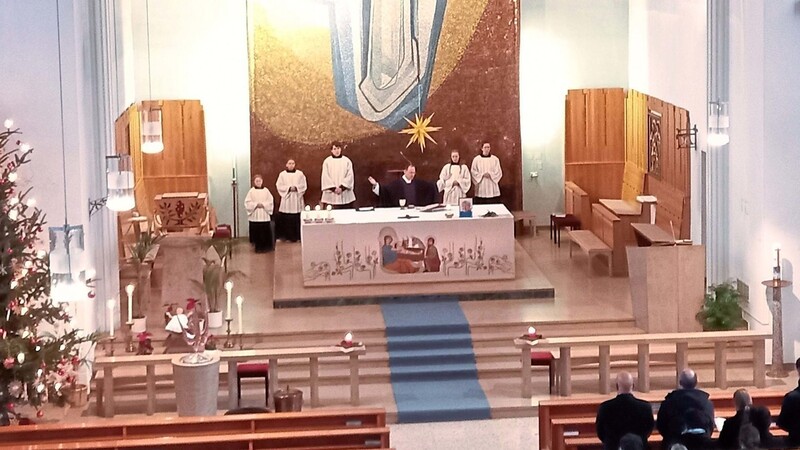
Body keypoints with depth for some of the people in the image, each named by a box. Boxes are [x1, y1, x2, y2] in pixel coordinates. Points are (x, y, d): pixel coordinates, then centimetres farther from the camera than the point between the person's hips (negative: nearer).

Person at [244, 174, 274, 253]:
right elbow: (247, 202, -3)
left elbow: (270, 202, 2)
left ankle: (265, 247, 9)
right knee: (256, 232, -1)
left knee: (265, 232, 0)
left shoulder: (266, 190, 4)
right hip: (254, 215, -1)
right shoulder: (251, 191, 1)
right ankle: (258, 247, 8)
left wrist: (263, 205, -13)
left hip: (264, 215, 1)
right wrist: (256, 205, -14)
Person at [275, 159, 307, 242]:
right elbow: (279, 186, 0)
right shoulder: (282, 174, 5)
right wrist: (288, 188, -12)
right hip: (286, 199, 0)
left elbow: (304, 185, 4)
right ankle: (288, 236, 1)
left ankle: (297, 236, 3)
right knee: (286, 219, -5)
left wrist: (296, 187, -13)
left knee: (297, 218, -4)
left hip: (297, 200, 0)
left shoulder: (300, 174, 7)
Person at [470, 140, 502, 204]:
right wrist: (482, 175, -13)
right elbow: (473, 172, 1)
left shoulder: (495, 159, 5)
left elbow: (499, 172, 3)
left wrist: (490, 174, -13)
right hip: (481, 189, -1)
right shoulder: (476, 159, 3)